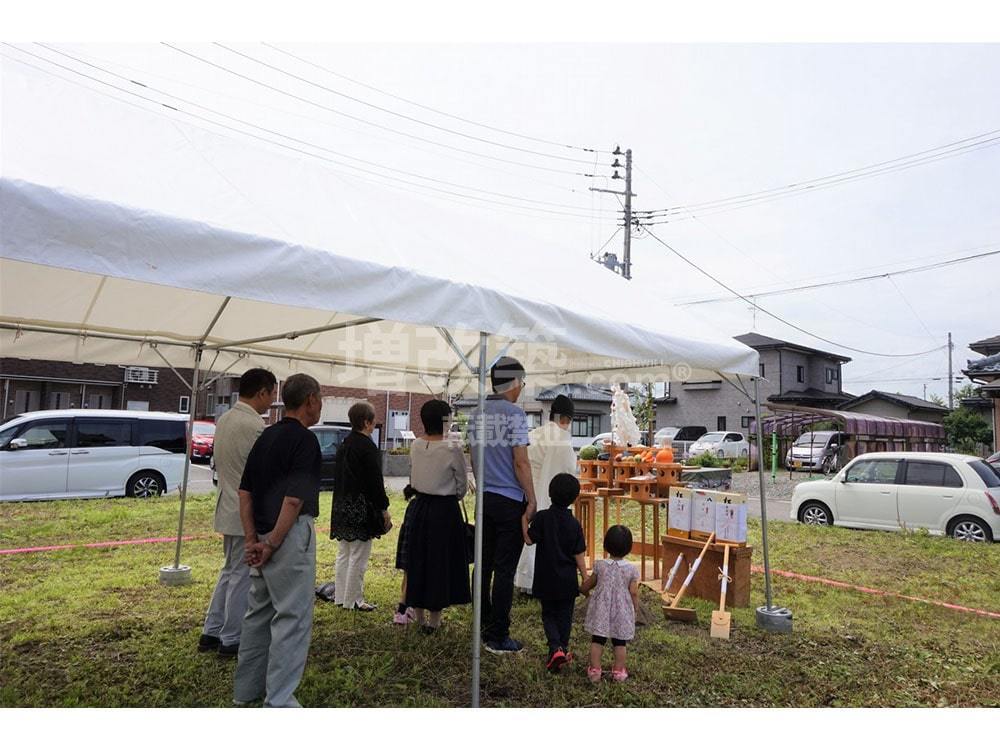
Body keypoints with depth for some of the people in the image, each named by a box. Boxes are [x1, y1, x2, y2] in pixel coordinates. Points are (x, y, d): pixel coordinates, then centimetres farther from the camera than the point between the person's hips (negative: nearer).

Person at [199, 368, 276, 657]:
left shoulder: (224, 420, 9)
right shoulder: (254, 426, -21)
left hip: (229, 510, 9)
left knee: (230, 572, 21)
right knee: (243, 578, 3)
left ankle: (211, 633, 27)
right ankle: (231, 640, 15)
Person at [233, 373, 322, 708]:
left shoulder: (266, 437, 12)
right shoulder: (304, 439, -14)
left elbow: (244, 492, 10)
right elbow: (294, 499, -21)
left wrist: (253, 539, 6)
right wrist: (272, 544, -15)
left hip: (263, 537, 9)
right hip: (290, 535, -9)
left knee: (259, 612, 20)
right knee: (293, 617, 0)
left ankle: (247, 690, 32)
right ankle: (279, 702, 6)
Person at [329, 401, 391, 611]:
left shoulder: (343, 445, 10)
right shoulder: (367, 447, -16)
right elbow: (375, 481, -16)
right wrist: (384, 509, -10)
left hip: (342, 507, 9)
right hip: (361, 509, -9)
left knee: (343, 554, 16)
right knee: (358, 557, 0)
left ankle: (340, 596, 25)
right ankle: (353, 600, 7)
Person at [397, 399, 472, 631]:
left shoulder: (415, 446, -3)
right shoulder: (452, 449, -16)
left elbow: (412, 478, 9)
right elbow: (462, 485, -6)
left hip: (418, 507, 5)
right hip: (445, 510, -4)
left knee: (416, 561, 15)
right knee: (440, 562, 9)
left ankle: (419, 616, 28)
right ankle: (434, 619, 18)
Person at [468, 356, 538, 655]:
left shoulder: (476, 414, 10)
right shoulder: (514, 413, -12)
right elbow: (521, 462, -14)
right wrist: (532, 500, -7)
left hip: (484, 498, 7)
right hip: (510, 500, -7)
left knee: (485, 565, 15)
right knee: (505, 570, 0)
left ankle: (482, 627, 26)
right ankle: (497, 637, 7)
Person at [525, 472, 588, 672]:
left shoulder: (541, 517, -12)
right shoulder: (574, 524, -7)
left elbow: (529, 540, -9)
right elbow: (579, 556, -5)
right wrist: (586, 579, 4)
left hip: (546, 579, -1)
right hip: (567, 581, 1)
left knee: (548, 615, 12)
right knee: (565, 616, 16)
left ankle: (555, 648, -6)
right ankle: (563, 649, 23)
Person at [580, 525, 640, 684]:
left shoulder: (600, 565, -8)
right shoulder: (631, 569, -10)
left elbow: (588, 585, 7)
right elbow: (634, 593, -7)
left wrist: (582, 589, 29)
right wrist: (635, 610, 9)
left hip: (601, 610, 0)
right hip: (622, 612, 0)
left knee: (597, 640, 11)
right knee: (620, 642, 13)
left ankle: (594, 670, 15)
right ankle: (619, 671, 20)